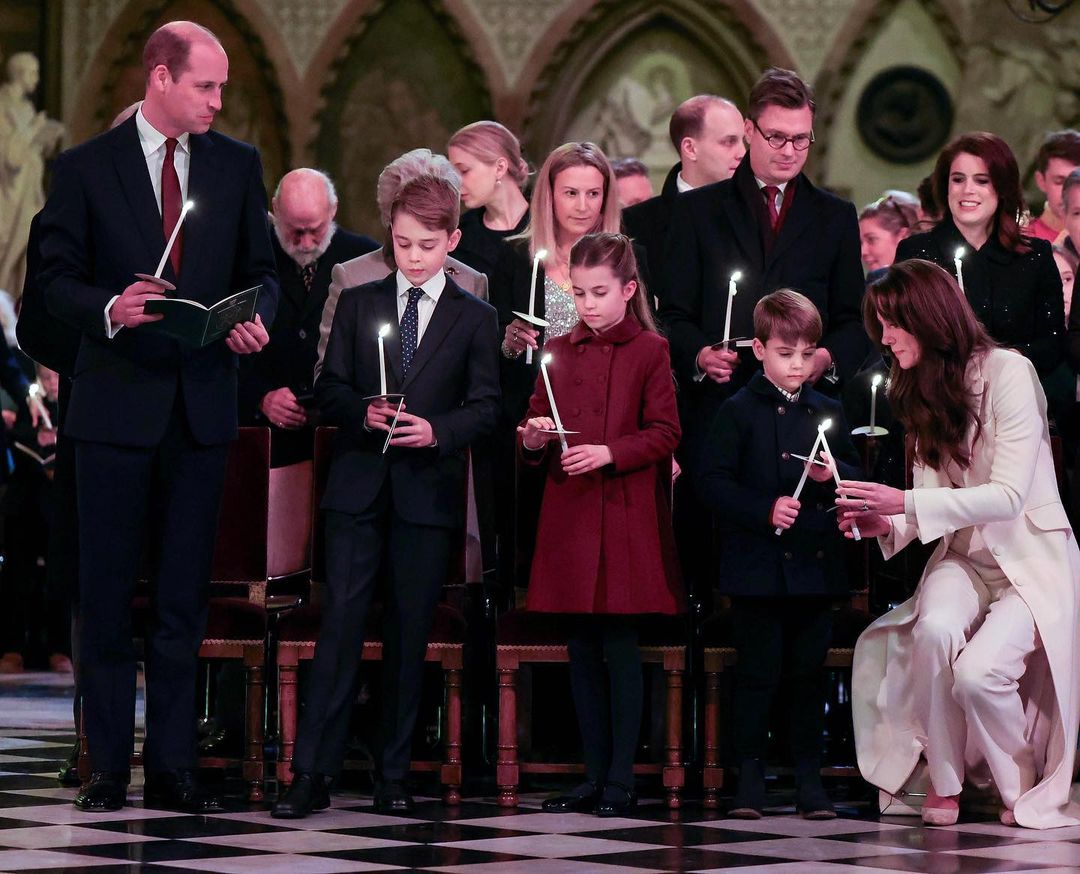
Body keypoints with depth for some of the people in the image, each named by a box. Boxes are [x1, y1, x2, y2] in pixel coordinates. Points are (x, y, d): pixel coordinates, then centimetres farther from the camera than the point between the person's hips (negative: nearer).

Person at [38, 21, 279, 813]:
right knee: (108, 591, 2)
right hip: (117, 404, -2)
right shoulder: (87, 169, -2)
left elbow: (260, 268, 11)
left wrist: (257, 317, -10)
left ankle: (173, 765, 9)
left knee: (185, 594, 5)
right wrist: (107, 309, -21)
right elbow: (57, 277, -2)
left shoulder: (238, 166, 6)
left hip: (203, 405, 2)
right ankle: (109, 766, 8)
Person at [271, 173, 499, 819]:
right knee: (341, 620, -6)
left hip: (429, 493, 0)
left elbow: (486, 407, 1)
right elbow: (329, 388, 8)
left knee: (411, 632, 3)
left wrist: (436, 430, -17)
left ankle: (395, 773, 10)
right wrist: (363, 412, -13)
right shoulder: (358, 304, 10)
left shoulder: (475, 318, 6)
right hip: (359, 486, 0)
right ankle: (314, 773, -8)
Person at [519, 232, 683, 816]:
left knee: (619, 646, -6)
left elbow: (664, 434, -5)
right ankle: (594, 775, 13)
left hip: (625, 516, -5)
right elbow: (535, 425, 15)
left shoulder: (649, 351, -1)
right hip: (569, 516, 5)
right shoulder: (560, 352, 12)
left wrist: (608, 452, -18)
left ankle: (621, 780, -1)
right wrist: (533, 439, -7)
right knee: (582, 649, 7)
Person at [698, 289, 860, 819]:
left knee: (808, 673, 7)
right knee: (757, 672, 0)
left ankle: (809, 776, 13)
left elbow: (856, 476, 14)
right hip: (757, 568, -3)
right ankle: (750, 775, 8)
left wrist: (833, 475, -8)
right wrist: (765, 510, -18)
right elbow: (714, 484, -6)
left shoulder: (827, 412, 12)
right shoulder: (739, 412, -1)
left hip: (816, 568, 3)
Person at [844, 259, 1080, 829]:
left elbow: (1009, 495, -21)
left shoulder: (1007, 372, -14)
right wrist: (884, 523, -16)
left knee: (977, 672, -29)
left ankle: (1024, 789, 0)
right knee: (933, 629, -30)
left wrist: (905, 503, -25)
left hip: (1033, 557, -5)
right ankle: (943, 781, -14)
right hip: (964, 557, 5)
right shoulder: (921, 393, 10)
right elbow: (929, 498, 6)